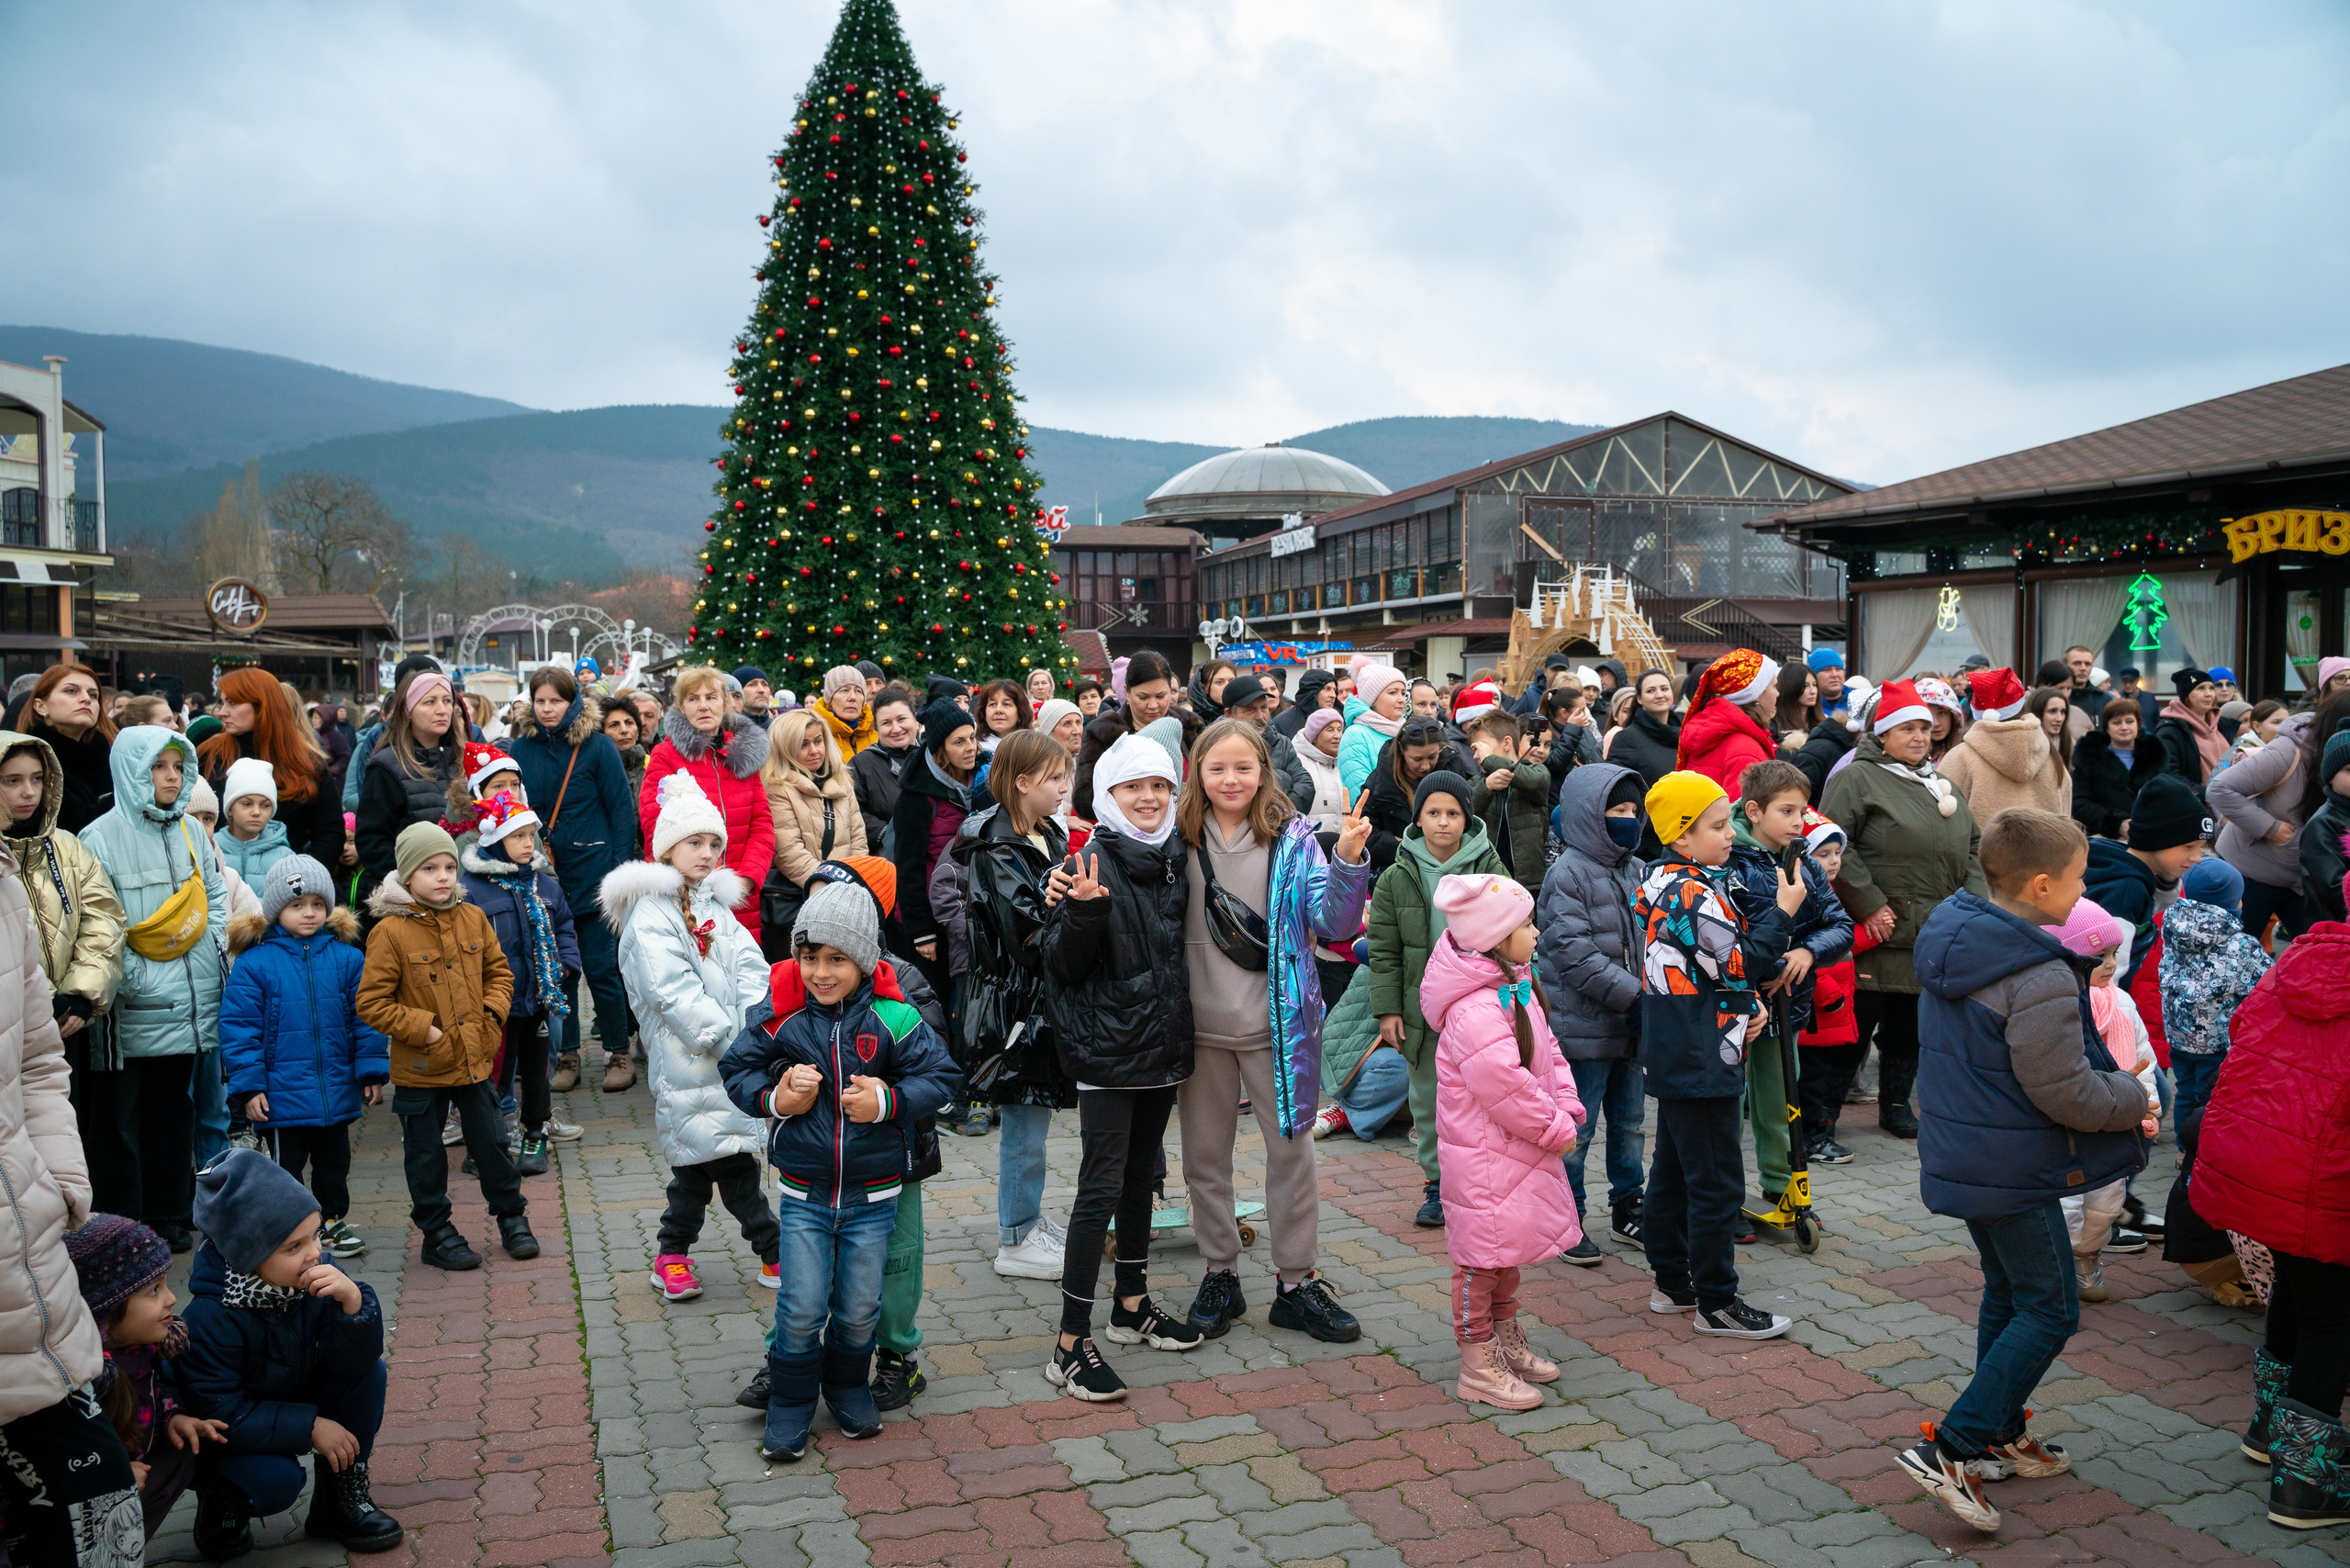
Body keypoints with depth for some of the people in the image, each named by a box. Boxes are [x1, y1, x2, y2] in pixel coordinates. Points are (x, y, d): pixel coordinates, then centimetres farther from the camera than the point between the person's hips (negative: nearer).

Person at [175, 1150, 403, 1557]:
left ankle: (342, 1499, -2)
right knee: (276, 1481, -33)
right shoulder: (211, 1319, -31)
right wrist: (309, 1427, -29)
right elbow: (218, 1415, -28)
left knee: (370, 1373, -18)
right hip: (225, 1437, -5)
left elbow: (351, 1360, -20)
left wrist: (353, 1302, -39)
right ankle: (219, 1503, 5)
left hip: (297, 1398, 5)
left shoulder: (314, 1277, -17)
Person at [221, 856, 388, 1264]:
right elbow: (238, 1028, -9)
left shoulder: (346, 958, -1)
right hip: (283, 1095, -3)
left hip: (337, 1091, 4)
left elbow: (364, 1018, 3)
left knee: (334, 1162, 19)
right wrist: (248, 1086, -13)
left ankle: (333, 1221, 35)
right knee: (285, 1167, 8)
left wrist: (372, 1071, 2)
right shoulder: (253, 963, -10)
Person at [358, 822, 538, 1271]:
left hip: (475, 1059, 4)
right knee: (426, 1155, 10)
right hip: (421, 1067, -4)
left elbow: (498, 969, 14)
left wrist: (492, 1012, -1)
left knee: (492, 1143, 12)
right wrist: (425, 1030, -17)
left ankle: (512, 1217, 29)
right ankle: (437, 1234, 25)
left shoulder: (472, 918, 1)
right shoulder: (390, 931, -14)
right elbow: (372, 1003, -13)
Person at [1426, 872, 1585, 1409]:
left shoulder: (1517, 990, 7)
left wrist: (1566, 1109, 1)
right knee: (1482, 1253, 1)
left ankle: (1508, 1343, 39)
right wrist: (1555, 1129, -19)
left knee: (1508, 1249, 23)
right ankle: (1478, 1369, 13)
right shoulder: (1475, 1011, -29)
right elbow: (1504, 1086, -31)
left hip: (1517, 1147, 10)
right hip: (1484, 1157, -10)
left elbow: (1547, 1052, 14)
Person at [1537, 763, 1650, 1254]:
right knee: (1575, 1126, 1)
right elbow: (1574, 952, -19)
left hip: (1631, 1024, 7)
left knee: (1629, 1121, 17)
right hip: (1584, 1024, -7)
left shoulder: (1639, 872, 11)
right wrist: (1634, 995, -21)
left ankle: (1627, 1211, 32)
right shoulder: (1568, 873, -13)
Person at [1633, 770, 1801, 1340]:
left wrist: (1746, 1003, 5)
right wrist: (1782, 912, -10)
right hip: (1702, 1063, -10)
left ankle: (1672, 1283, 27)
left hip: (1672, 1055, 10)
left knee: (1672, 1173, 17)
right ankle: (1716, 1303, 6)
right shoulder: (1692, 893, -21)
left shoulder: (1658, 882, 10)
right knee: (1717, 1184, -2)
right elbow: (1740, 964, -18)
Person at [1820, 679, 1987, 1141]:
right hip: (1878, 930, -7)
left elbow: (1971, 850, 23)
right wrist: (1869, 904, -16)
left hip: (1933, 935, 7)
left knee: (1911, 1024, 14)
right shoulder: (1858, 778, -5)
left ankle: (1896, 1102, 28)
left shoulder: (1943, 786, 19)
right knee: (1857, 1019, -4)